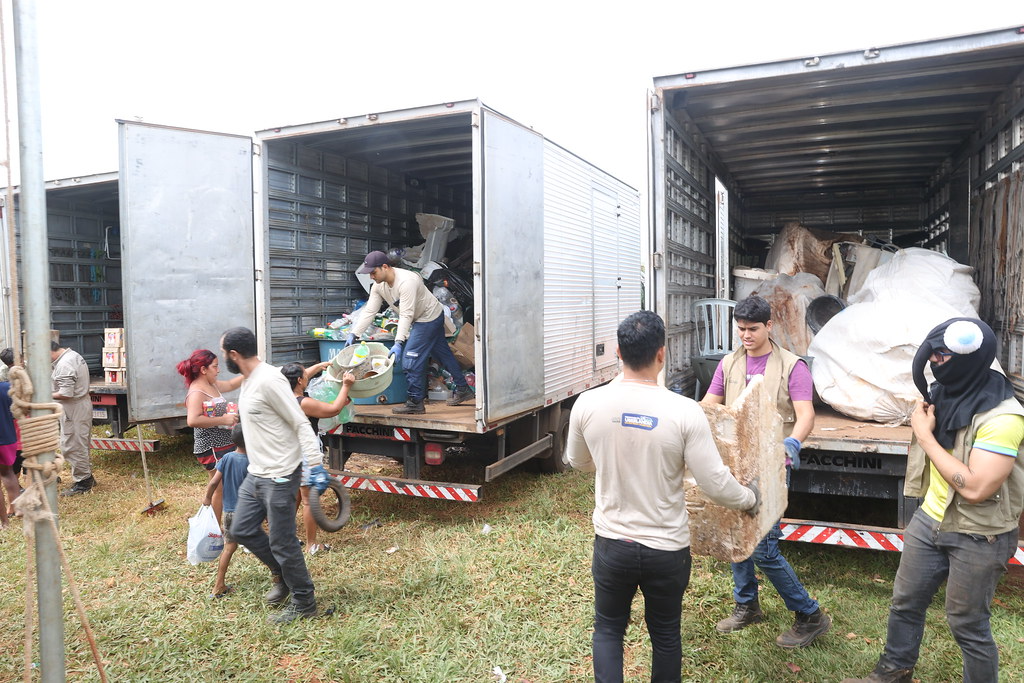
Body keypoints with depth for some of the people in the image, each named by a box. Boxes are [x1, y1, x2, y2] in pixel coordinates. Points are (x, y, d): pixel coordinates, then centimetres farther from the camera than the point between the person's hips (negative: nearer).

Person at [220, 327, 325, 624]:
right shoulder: (248, 380, 10)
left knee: (282, 543, 1)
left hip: (279, 476, -10)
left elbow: (301, 424, -22)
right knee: (242, 530, 18)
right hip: (256, 474, 10)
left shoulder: (269, 380, -21)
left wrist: (315, 465, -28)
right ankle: (282, 575, 35)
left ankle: (304, 603, 19)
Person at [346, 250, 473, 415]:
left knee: (410, 357, -13)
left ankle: (415, 402, -6)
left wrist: (398, 343, -41)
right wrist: (353, 334, -12)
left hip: (430, 317, -9)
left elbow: (406, 315, -36)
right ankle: (463, 389, 30)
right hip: (420, 319, 9)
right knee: (443, 354, 17)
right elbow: (369, 312, -5)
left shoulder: (406, 281, -33)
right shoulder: (378, 286, -5)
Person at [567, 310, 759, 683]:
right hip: (667, 549, -1)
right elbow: (716, 485, -14)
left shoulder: (587, 404, -13)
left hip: (612, 543, 1)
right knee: (666, 635, 22)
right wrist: (750, 498, 8)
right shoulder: (685, 411, -20)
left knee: (608, 630, 21)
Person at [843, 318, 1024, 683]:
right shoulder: (942, 392, -1)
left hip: (978, 537, -7)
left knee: (967, 624, 8)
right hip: (930, 518, 8)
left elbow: (975, 488, -30)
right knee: (905, 602, 18)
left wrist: (925, 436, -24)